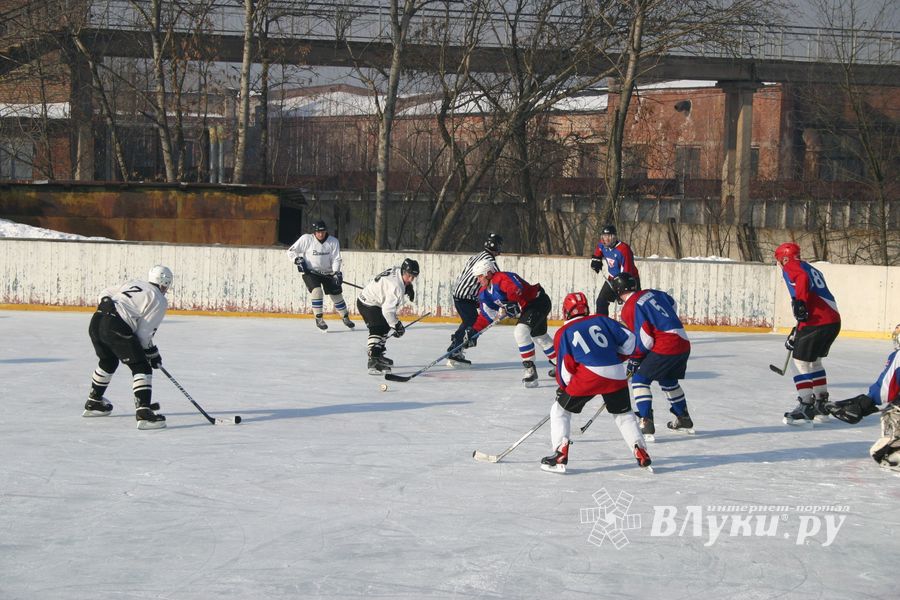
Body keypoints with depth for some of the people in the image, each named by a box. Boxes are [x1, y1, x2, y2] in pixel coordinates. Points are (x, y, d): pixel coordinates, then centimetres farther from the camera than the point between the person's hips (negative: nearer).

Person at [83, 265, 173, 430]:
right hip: (116, 328, -8)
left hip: (97, 320, 8)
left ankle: (93, 403, 45)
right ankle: (144, 412, -18)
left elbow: (105, 294, 27)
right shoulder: (159, 301, 4)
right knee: (141, 367, -4)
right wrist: (152, 354, 11)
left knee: (108, 361, 31)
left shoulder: (133, 283, 25)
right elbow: (143, 333, -1)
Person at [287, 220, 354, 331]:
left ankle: (346, 318, 24)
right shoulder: (306, 239, -12)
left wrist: (336, 272, -21)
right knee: (317, 291, -24)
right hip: (310, 272, -2)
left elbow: (336, 259, -7)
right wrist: (298, 261, -18)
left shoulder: (333, 242, -6)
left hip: (328, 273, 3)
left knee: (336, 294, 3)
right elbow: (291, 251, -5)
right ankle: (319, 319, -11)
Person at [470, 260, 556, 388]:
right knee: (540, 337, 25)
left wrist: (509, 303, -53)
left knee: (520, 331, -27)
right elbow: (486, 315, 10)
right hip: (526, 309, 11)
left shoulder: (502, 278, -26)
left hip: (539, 301, -11)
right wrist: (474, 331, 3)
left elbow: (517, 289, -43)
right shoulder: (484, 293, 4)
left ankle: (530, 369, -23)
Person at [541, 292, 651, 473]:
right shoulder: (601, 320, 16)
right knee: (623, 413, 24)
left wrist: (563, 387, 22)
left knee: (560, 410, 14)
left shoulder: (563, 333, 9)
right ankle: (641, 453, 13)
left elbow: (566, 367, 6)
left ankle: (560, 455, 4)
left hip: (588, 376, -3)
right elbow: (628, 339, 13)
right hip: (616, 374, 3)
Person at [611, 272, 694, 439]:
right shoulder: (651, 293, 14)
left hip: (665, 348, -8)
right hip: (683, 343, 8)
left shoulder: (630, 308, -9)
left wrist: (634, 359, 1)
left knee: (639, 380, 1)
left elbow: (645, 338, -13)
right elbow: (673, 305, 29)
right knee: (668, 380, 29)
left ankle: (646, 425, -10)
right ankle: (684, 420, 40)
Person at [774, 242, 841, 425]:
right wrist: (796, 334, 36)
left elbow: (802, 279, -21)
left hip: (817, 322, -9)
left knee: (801, 361, -1)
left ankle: (805, 407, -5)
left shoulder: (791, 268, 4)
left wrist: (799, 302, -31)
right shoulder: (812, 269, 28)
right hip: (834, 321, 9)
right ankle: (821, 404, 29)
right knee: (814, 361, 23)